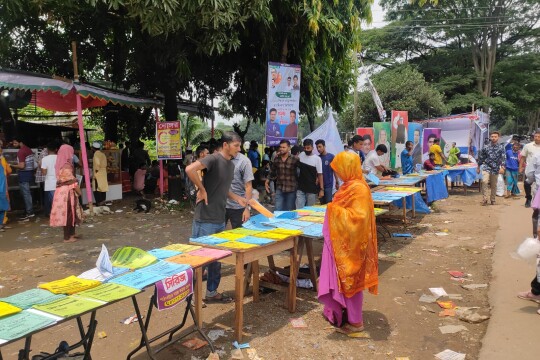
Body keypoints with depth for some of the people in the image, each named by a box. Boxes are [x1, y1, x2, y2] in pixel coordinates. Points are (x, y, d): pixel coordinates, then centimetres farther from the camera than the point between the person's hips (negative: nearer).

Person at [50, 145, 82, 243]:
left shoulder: (61, 165, 11)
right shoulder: (66, 166, -18)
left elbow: (65, 179, 12)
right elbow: (72, 181, -18)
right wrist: (79, 191, -8)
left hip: (63, 191, 9)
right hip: (66, 192, -9)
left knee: (71, 214, 18)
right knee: (68, 214, -2)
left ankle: (71, 234, 28)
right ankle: (67, 237, 4)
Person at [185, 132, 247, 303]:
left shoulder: (231, 165, 11)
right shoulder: (214, 159, -16)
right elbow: (190, 169, -30)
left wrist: (237, 198, 8)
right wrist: (202, 189, -20)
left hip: (220, 220, 9)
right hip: (205, 220, -8)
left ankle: (212, 292, 30)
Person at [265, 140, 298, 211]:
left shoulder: (295, 159, -9)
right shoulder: (276, 159, 4)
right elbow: (272, 172, 16)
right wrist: (267, 181, 10)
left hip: (291, 189, -3)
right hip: (279, 189, 3)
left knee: (289, 211, 10)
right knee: (278, 210, 2)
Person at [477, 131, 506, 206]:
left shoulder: (501, 147, -1)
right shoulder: (486, 147, 1)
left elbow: (503, 158, -8)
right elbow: (481, 157, 9)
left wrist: (502, 167, -23)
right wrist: (478, 167, 12)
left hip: (495, 169, 1)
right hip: (486, 167, -1)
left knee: (494, 185, 10)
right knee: (484, 181, -22)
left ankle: (492, 199, 27)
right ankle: (485, 199, -15)